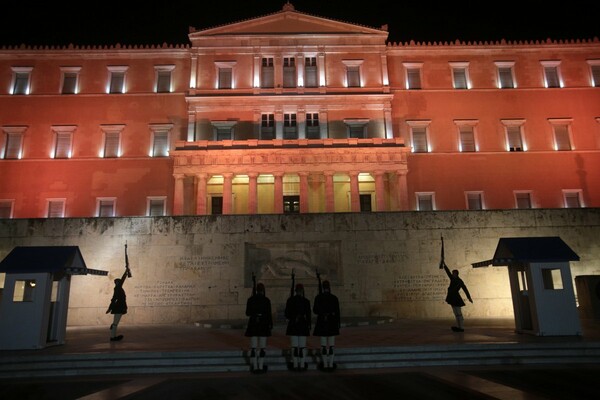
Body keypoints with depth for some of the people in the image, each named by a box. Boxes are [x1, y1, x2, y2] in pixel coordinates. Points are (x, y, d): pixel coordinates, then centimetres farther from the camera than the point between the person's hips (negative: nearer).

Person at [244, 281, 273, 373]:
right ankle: (261, 367, 7)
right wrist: (270, 324, 6)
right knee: (262, 347, 6)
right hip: (263, 324, -1)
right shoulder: (266, 300, -7)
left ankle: (255, 367, 8)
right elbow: (269, 314, -6)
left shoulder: (250, 299, -2)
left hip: (253, 324, 2)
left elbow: (247, 313, 1)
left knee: (254, 347, 7)